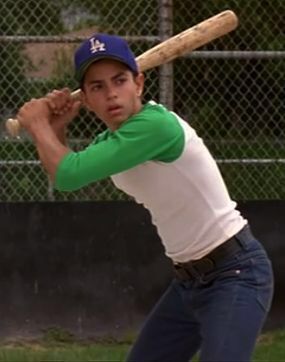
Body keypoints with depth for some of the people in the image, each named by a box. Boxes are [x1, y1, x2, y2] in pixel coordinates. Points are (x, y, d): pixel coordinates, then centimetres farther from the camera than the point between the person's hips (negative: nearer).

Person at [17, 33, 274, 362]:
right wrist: (55, 129, 2)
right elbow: (64, 175, 21)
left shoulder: (156, 125, -23)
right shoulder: (112, 138, 5)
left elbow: (70, 175, -25)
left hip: (235, 273, -10)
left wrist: (37, 124, -8)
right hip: (189, 280, 10)